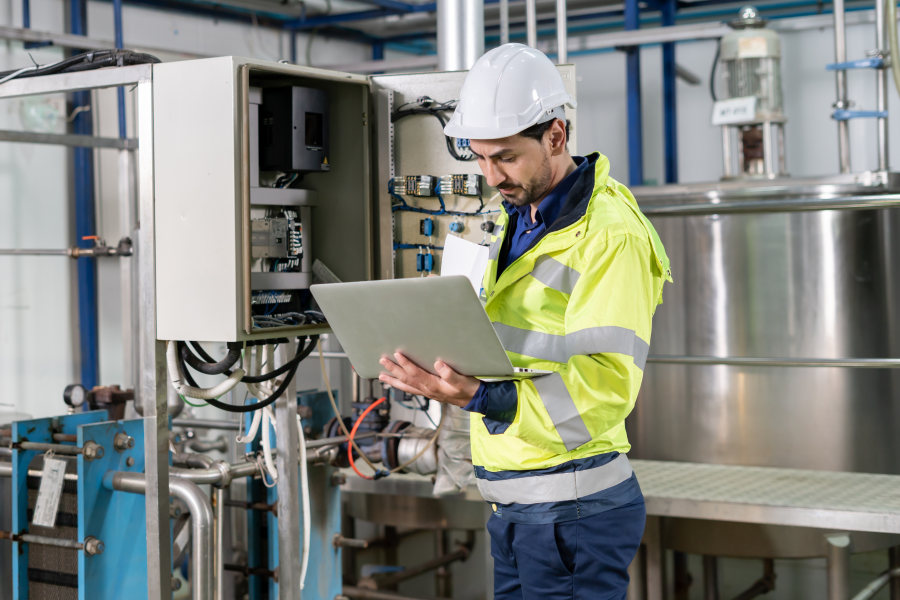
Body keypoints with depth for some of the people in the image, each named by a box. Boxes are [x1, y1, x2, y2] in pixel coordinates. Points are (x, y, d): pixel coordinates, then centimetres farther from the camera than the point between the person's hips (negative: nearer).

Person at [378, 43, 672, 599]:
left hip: (573, 512, -9)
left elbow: (600, 389, -24)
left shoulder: (612, 234, -16)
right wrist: (447, 367, 3)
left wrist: (475, 397, -32)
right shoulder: (517, 222, 15)